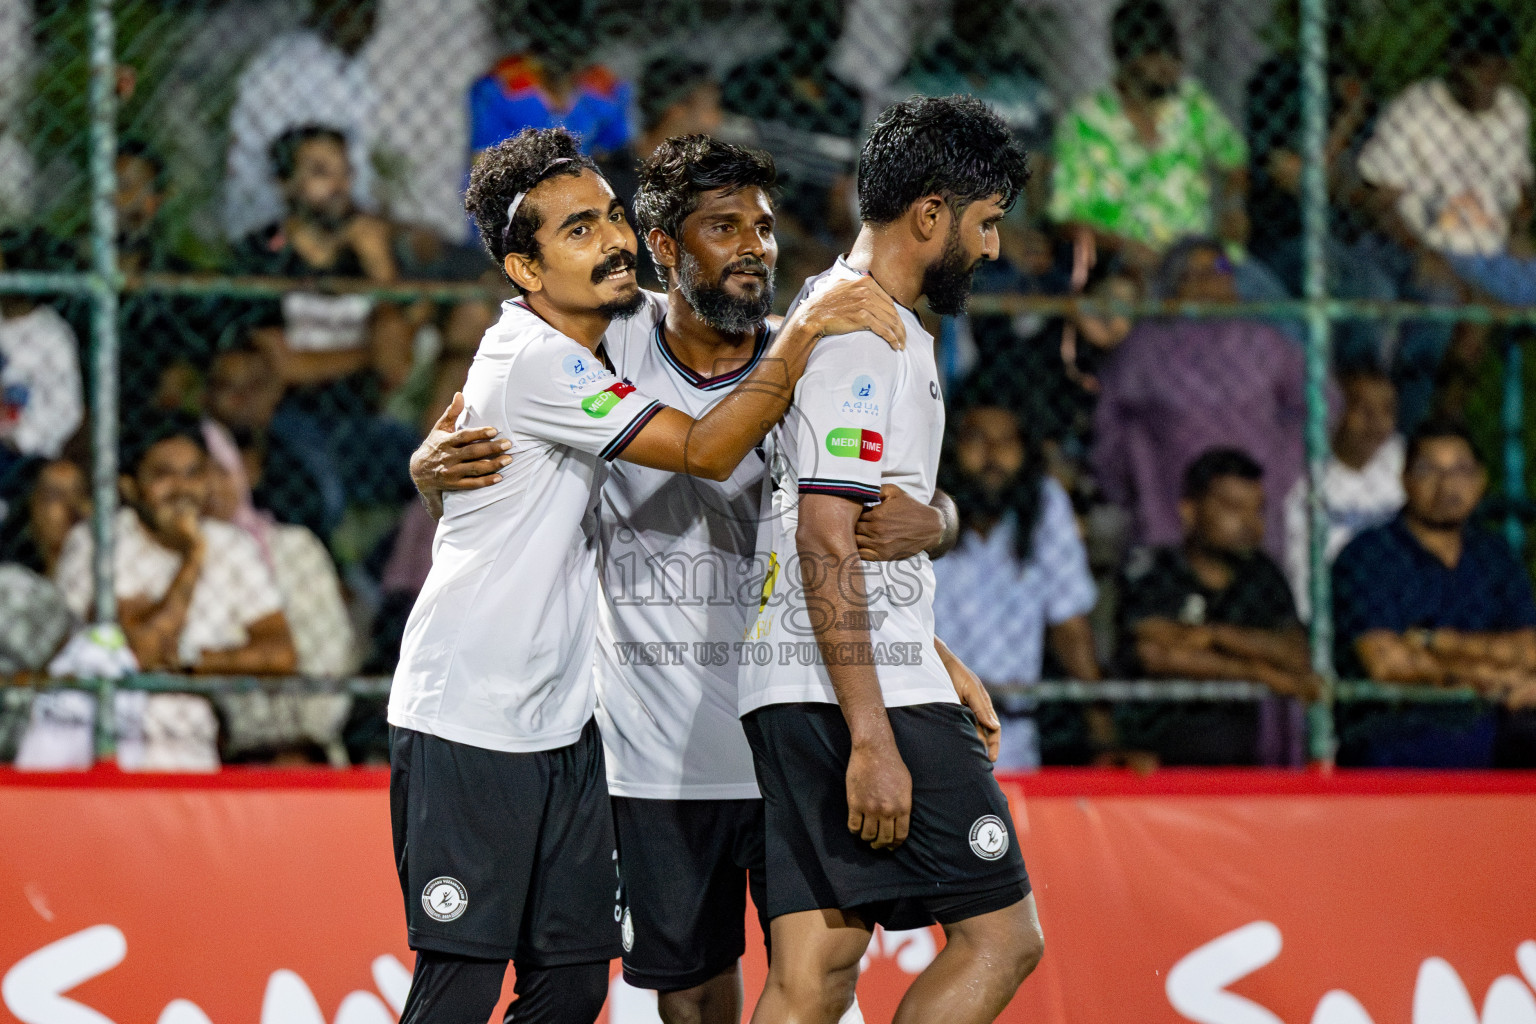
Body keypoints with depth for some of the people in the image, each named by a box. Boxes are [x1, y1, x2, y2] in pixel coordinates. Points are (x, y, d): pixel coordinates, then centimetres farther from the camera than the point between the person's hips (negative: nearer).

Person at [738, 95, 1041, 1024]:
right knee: (1001, 935, -7)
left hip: (792, 699, 10)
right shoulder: (867, 332, -11)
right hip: (867, 696, -10)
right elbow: (828, 546, -18)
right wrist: (871, 739, -21)